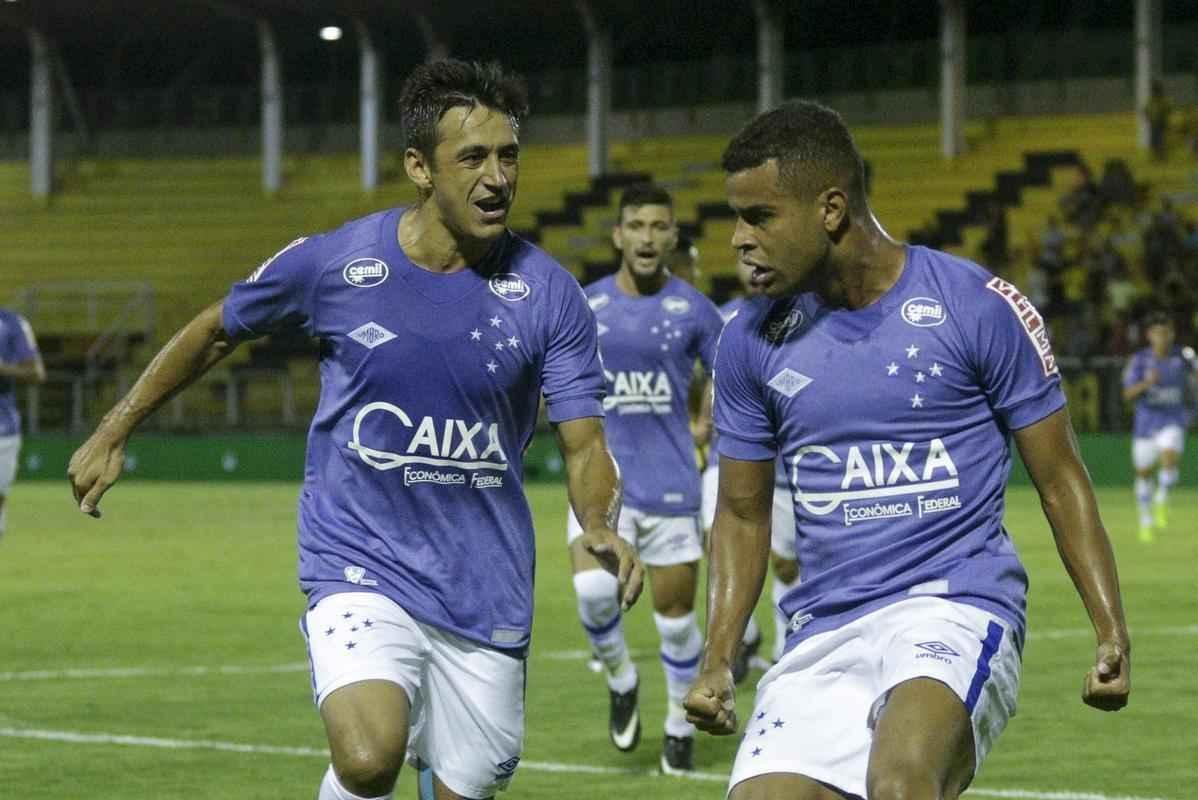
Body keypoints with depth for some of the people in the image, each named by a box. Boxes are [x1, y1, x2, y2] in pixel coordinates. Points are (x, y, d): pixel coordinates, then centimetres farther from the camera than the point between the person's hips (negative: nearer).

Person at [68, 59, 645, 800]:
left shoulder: (548, 294, -6)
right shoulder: (334, 262, -7)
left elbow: (585, 445, -6)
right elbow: (215, 331, 11)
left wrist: (602, 529, -28)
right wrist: (112, 434, 16)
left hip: (486, 592, 2)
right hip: (360, 569, -2)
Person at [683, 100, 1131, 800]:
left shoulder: (980, 307, -4)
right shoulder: (752, 341, 7)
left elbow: (1060, 479, 4)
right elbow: (743, 513, 17)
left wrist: (1112, 631, -4)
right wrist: (718, 661, 5)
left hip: (956, 607, -5)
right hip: (822, 637, 5)